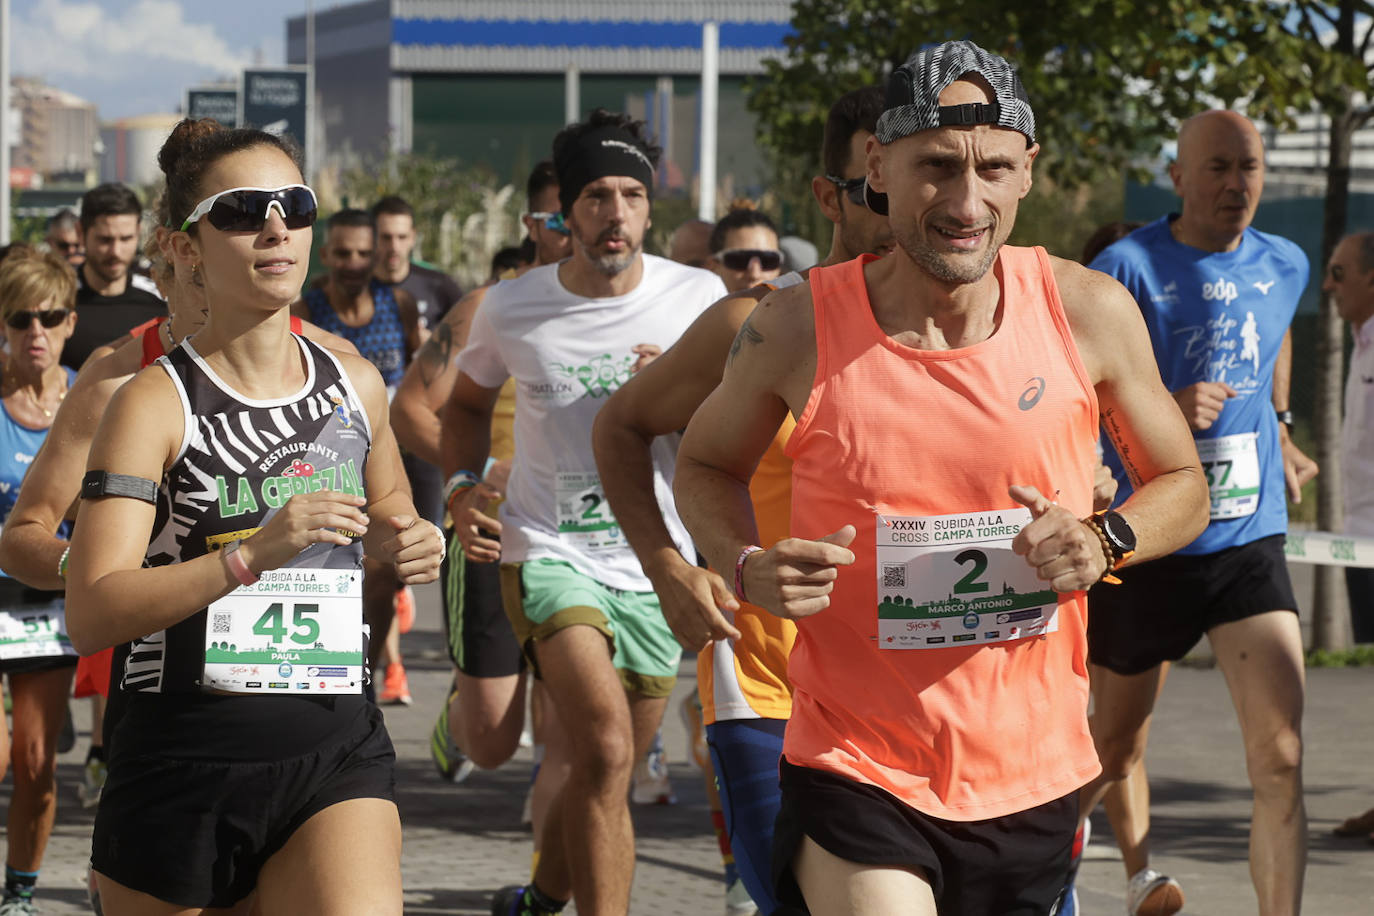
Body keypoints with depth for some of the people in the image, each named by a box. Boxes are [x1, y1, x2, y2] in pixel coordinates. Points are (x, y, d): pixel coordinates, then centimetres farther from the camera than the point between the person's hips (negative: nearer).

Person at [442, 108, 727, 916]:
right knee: (607, 747, -25)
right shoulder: (512, 308, -2)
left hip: (656, 567, 2)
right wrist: (462, 485, -1)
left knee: (608, 778, 15)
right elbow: (469, 401, 17)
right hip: (549, 554, -2)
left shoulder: (698, 298, -4)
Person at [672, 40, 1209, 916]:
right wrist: (749, 568, -10)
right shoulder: (798, 329, -8)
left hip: (1034, 777, 3)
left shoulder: (1090, 312, -5)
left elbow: (1183, 483, 9)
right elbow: (706, 464, 11)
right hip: (855, 773, -3)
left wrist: (1106, 540, -12)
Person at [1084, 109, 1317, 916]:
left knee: (1281, 758, -12)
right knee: (1117, 744, 15)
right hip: (1146, 541, -3)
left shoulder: (1284, 267, 5)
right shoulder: (1128, 268, -12)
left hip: (1250, 540, 3)